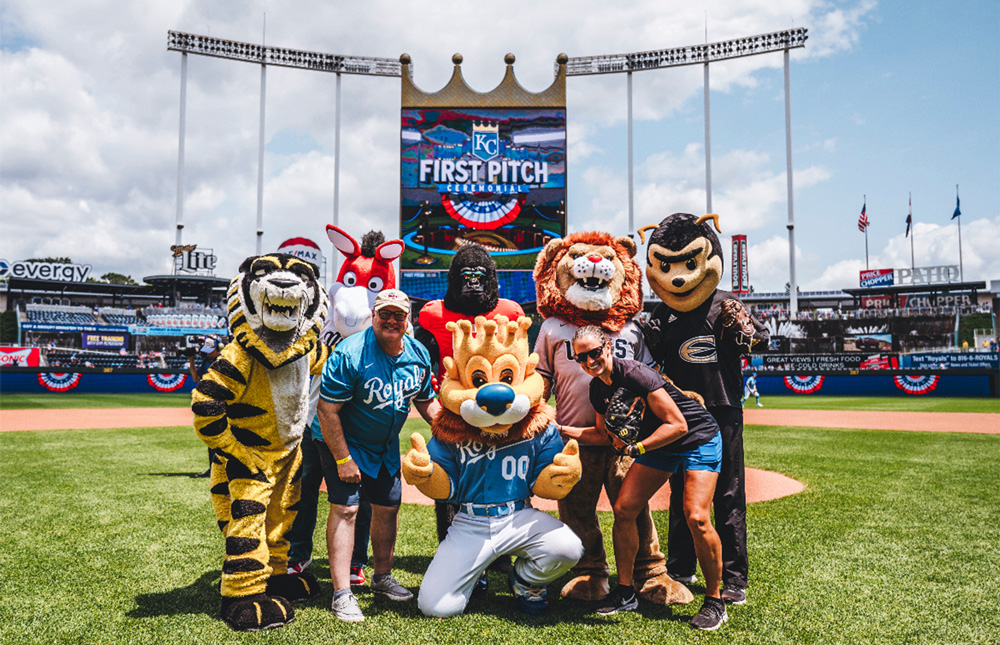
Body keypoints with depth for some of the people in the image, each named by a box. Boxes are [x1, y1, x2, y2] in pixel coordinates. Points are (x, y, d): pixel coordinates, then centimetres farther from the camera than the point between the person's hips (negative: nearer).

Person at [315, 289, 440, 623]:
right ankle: (341, 593, -5)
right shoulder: (349, 354, -26)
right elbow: (327, 410, -24)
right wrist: (343, 459, -23)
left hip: (386, 445, 6)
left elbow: (426, 402, 7)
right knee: (345, 508, -12)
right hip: (343, 443, -6)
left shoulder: (418, 354, -7)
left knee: (388, 507, 11)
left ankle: (382, 577, 30)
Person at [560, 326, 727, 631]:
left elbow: (678, 425, -27)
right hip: (659, 446, 8)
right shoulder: (598, 389, -3)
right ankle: (625, 592, 13)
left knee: (696, 518, -20)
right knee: (623, 509, -3)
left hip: (699, 439, -7)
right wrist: (563, 430, 2)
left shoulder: (634, 374, -28)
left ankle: (714, 601, 0)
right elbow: (605, 434, 12)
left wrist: (636, 448, -27)